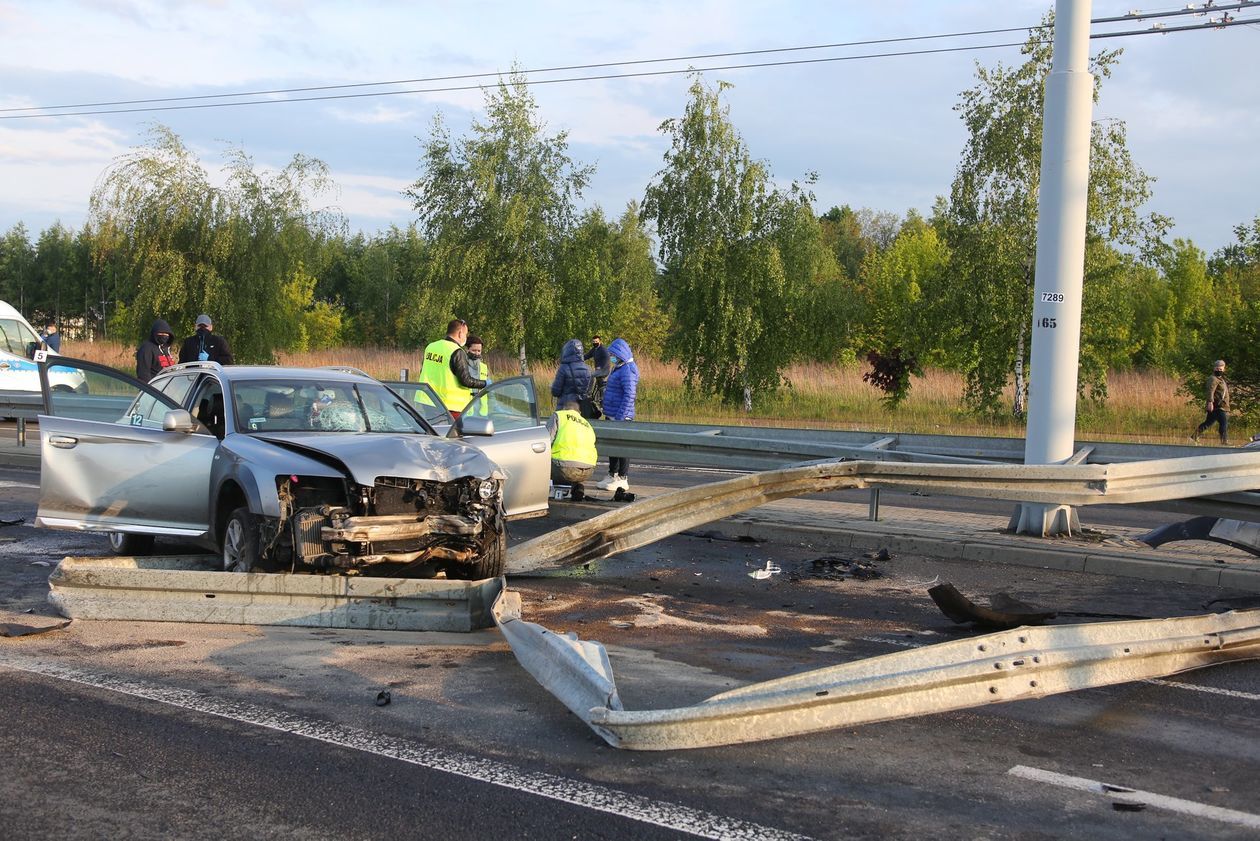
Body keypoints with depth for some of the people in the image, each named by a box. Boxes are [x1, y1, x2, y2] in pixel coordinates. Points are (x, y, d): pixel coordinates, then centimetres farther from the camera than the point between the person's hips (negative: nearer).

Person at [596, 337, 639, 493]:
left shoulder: (628, 370, -16)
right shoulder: (618, 369, 16)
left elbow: (629, 396, -22)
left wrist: (620, 417, -24)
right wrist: (608, 414, 22)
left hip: (621, 417, -10)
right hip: (612, 416, 10)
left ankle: (623, 480, 2)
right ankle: (612, 475, 23)